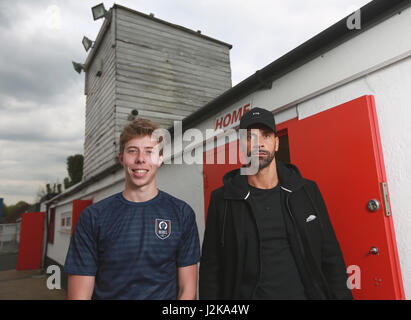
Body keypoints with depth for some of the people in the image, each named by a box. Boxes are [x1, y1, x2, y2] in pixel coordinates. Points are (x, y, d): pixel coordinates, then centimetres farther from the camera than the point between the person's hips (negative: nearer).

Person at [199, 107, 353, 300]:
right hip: (247, 294, -1)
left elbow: (331, 257, 2)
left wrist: (341, 295, -5)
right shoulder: (222, 199, -6)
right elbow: (211, 268, -4)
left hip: (306, 293, 2)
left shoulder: (307, 191, -1)